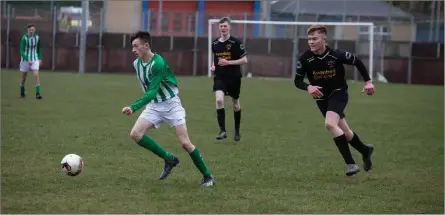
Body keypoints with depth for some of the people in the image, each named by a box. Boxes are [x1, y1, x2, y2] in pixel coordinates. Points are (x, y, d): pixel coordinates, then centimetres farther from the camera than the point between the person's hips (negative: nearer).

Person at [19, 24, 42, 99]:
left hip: (35, 59, 2)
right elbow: (21, 51, -17)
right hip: (25, 59, -2)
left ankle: (37, 93, -18)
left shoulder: (37, 38, -2)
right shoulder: (24, 38, -15)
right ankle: (22, 93, 30)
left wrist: (40, 59, 7)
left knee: (36, 75, -16)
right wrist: (27, 60, -27)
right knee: (24, 77, 9)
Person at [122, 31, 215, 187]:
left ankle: (208, 176, 6)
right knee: (135, 134, -14)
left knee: (185, 143, -11)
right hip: (153, 105, 7)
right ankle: (169, 159, 0)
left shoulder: (158, 63, -25)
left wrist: (133, 107, -41)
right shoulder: (136, 64, 0)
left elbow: (152, 92, -31)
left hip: (171, 104, -7)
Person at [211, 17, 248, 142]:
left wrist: (228, 62, -20)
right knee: (219, 100, -22)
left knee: (235, 105, 12)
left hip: (234, 77, -2)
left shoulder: (235, 43, -9)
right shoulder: (215, 44, 5)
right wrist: (213, 66, 4)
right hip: (219, 77, 2)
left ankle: (237, 131, 33)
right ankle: (222, 131, -19)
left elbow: (244, 60, -11)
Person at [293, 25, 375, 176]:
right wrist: (308, 87, -27)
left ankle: (350, 163, -22)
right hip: (322, 98, 4)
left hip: (339, 93, -4)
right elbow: (297, 80, -6)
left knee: (330, 124, -28)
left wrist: (368, 81, -6)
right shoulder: (305, 59, -16)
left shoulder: (336, 55, -21)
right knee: (344, 132, 12)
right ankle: (365, 150, 42)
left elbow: (357, 62, -3)